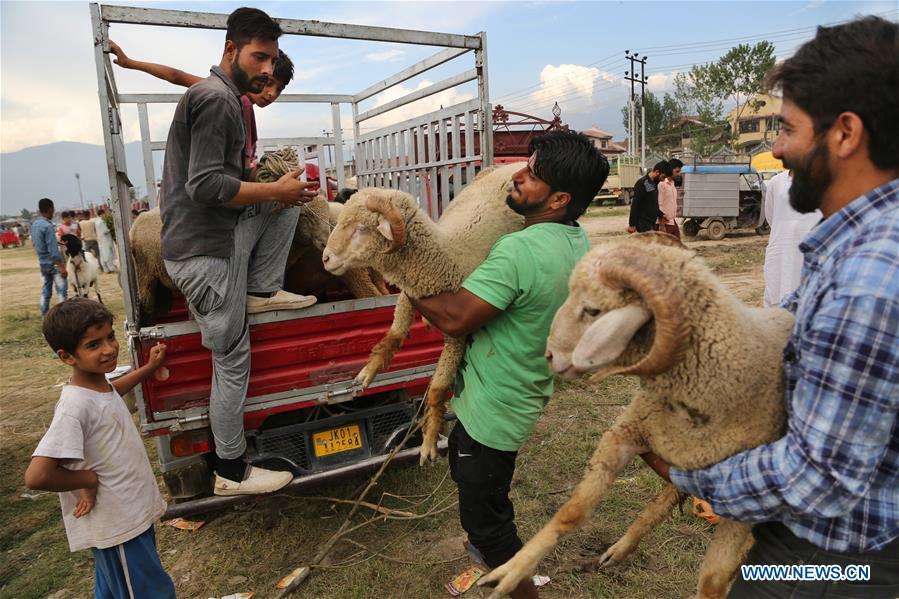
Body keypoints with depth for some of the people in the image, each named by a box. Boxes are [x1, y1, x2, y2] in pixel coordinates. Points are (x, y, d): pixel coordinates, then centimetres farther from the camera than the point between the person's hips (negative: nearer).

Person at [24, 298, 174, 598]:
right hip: (116, 528, -8)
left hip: (134, 514, 8)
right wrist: (90, 479, -19)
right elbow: (37, 476, -33)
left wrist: (149, 367, 29)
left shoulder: (99, 385, -1)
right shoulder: (75, 406, -27)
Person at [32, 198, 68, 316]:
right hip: (53, 263, -8)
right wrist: (62, 267, -22)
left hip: (42, 263, 8)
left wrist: (57, 242, 22)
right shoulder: (48, 226, -18)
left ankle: (44, 317, 17)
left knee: (45, 291, 13)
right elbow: (53, 250, -22)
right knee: (62, 291, -5)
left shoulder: (34, 224, 8)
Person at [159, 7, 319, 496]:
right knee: (233, 362, -2)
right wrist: (275, 190, -15)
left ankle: (262, 292, 11)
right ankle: (231, 472, 12)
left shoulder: (222, 98, 17)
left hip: (221, 236, 9)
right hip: (205, 251, -9)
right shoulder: (215, 97, -15)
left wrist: (278, 191, 9)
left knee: (289, 201, 14)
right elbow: (205, 186, -23)